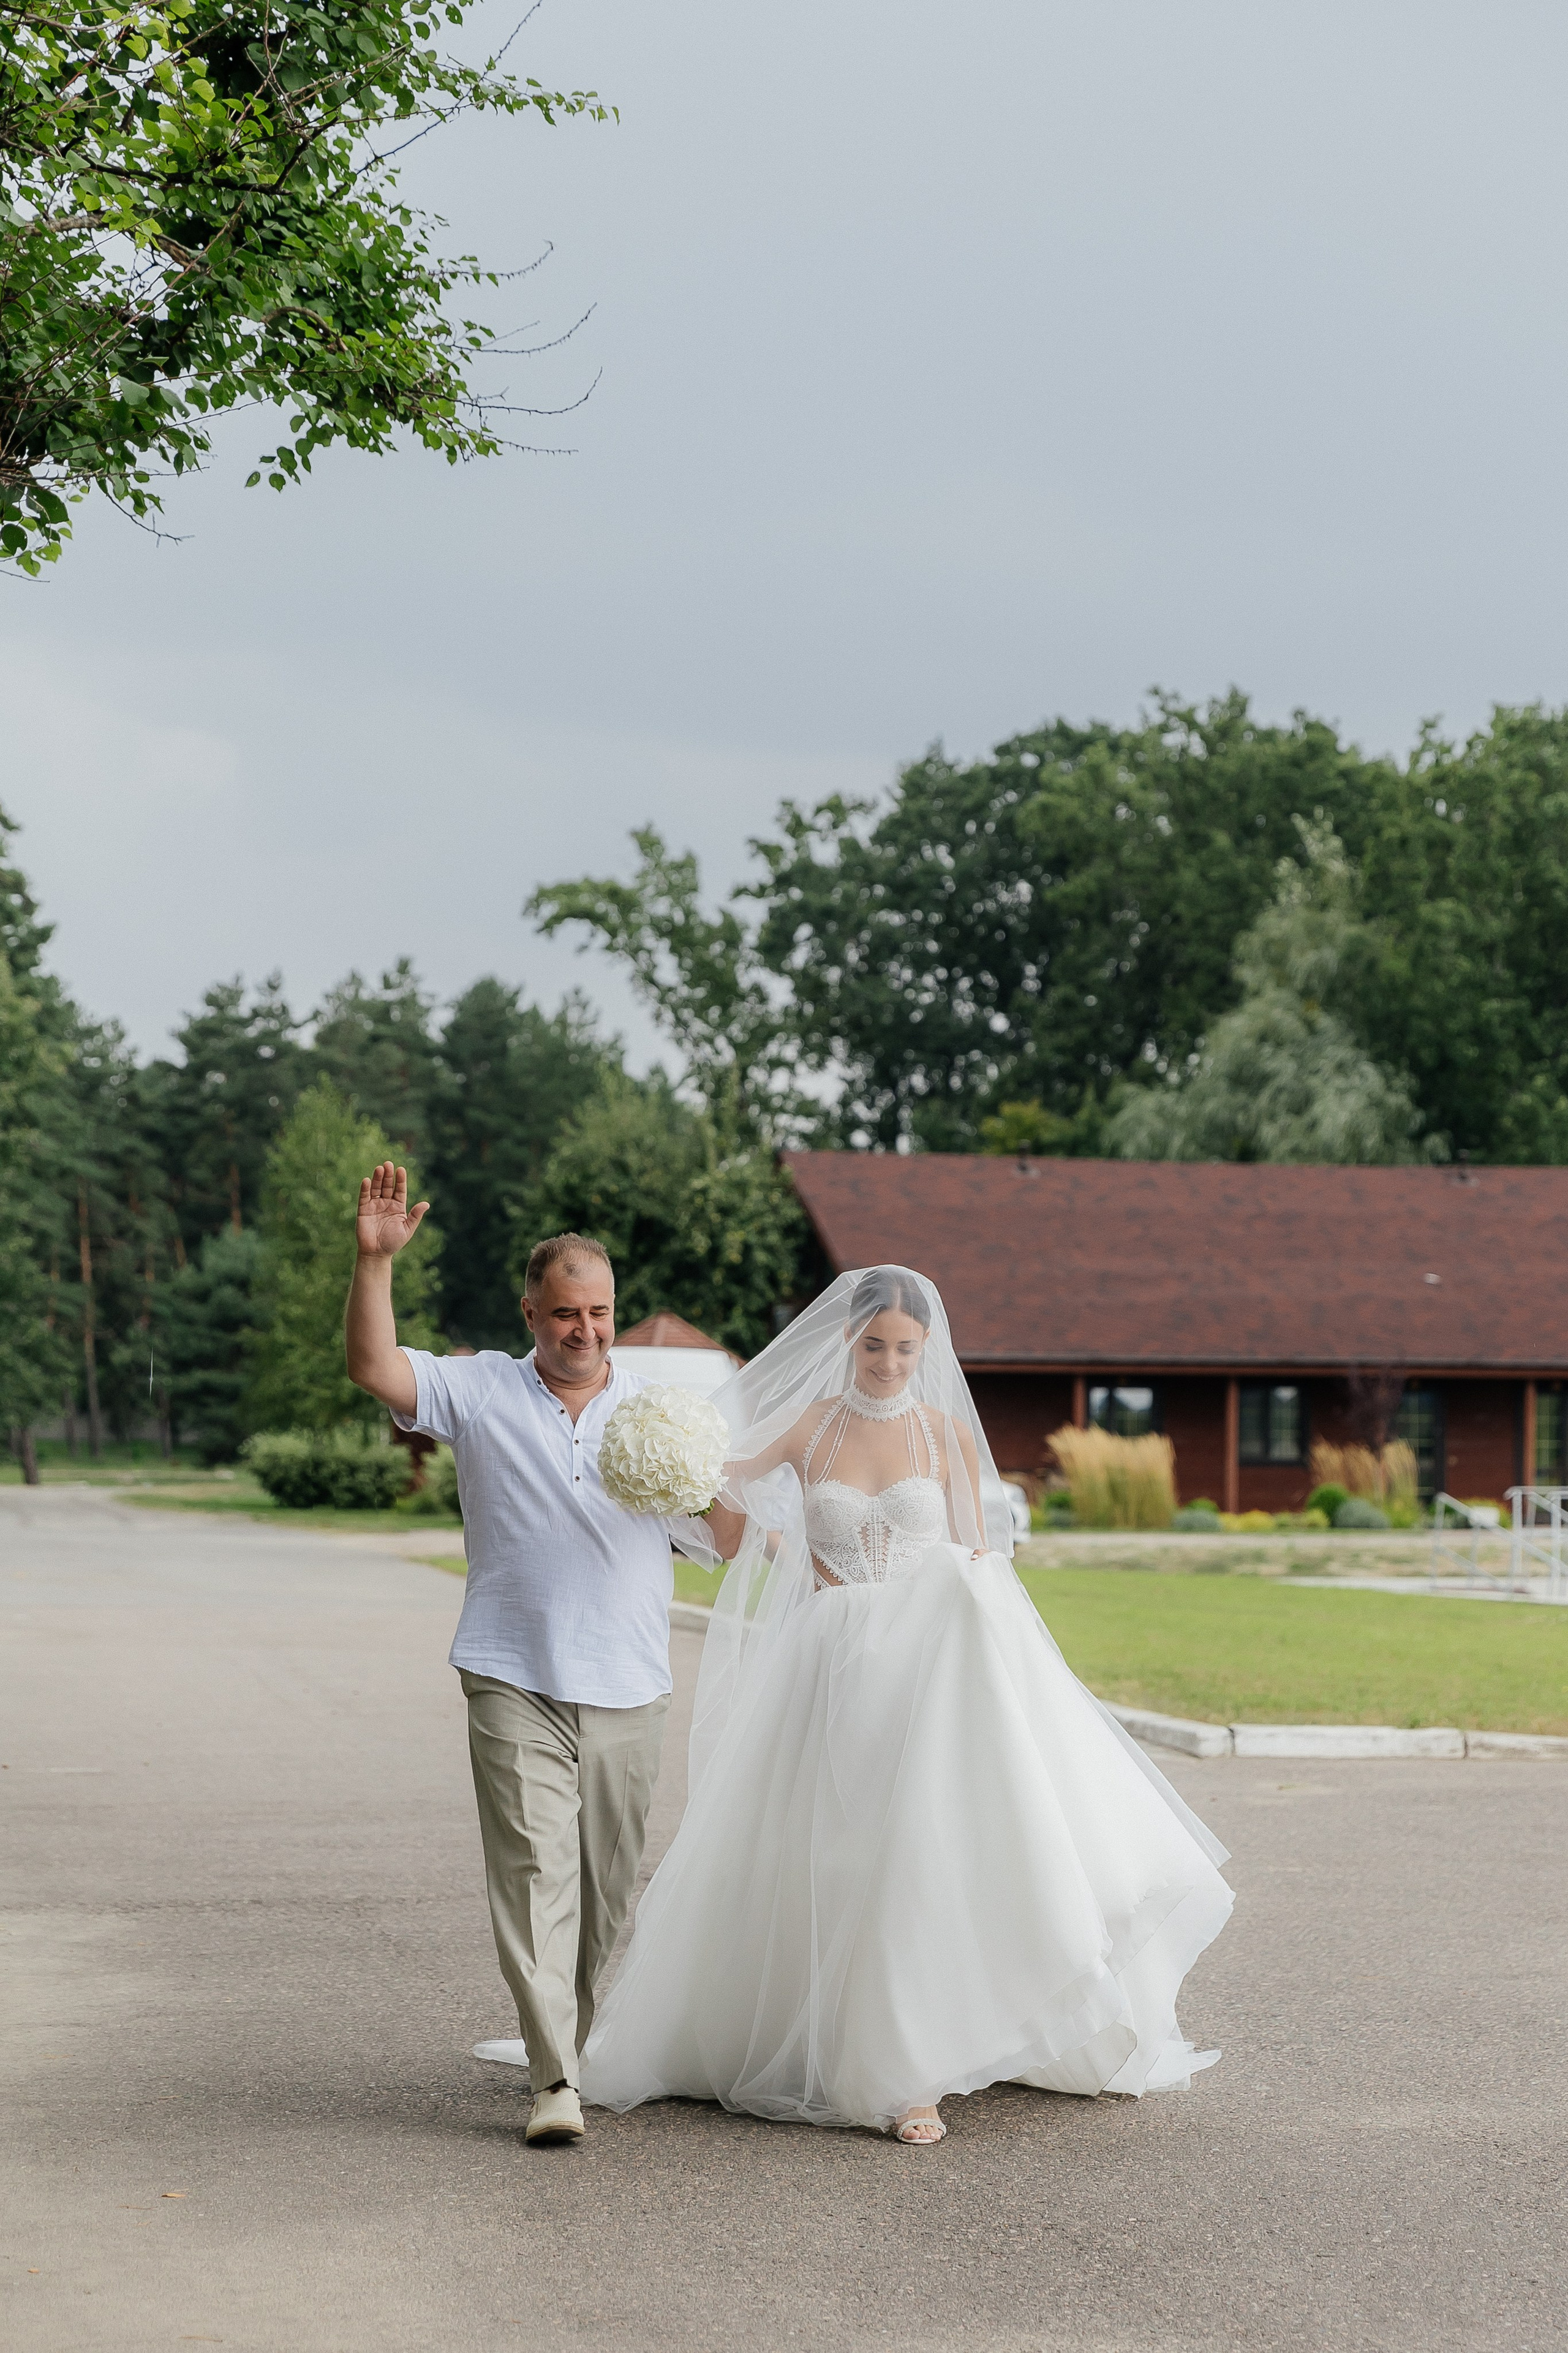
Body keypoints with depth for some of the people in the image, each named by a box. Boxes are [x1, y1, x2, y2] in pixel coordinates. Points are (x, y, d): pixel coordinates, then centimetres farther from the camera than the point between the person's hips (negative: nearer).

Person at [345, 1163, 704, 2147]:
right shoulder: (483, 1391, 3)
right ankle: (557, 2081, -15)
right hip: (516, 1686, -3)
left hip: (628, 1693, 3)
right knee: (534, 1872, -12)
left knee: (608, 1886, 9)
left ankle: (574, 2043, 24)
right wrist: (376, 1260, -22)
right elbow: (376, 1368, -10)